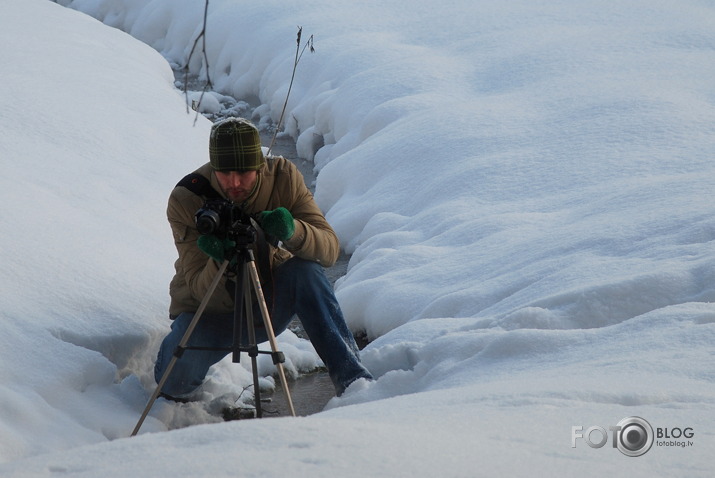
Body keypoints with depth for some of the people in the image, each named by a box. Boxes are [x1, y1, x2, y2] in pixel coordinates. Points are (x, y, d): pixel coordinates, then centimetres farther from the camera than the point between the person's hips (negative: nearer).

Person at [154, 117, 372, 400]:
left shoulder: (283, 177, -15)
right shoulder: (185, 201, -21)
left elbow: (330, 249, -21)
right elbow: (199, 290, -23)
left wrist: (293, 231, -42)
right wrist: (220, 263, -46)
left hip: (267, 305, 2)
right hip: (213, 312, -2)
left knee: (305, 270, -29)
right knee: (177, 382, -28)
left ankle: (351, 377, -26)